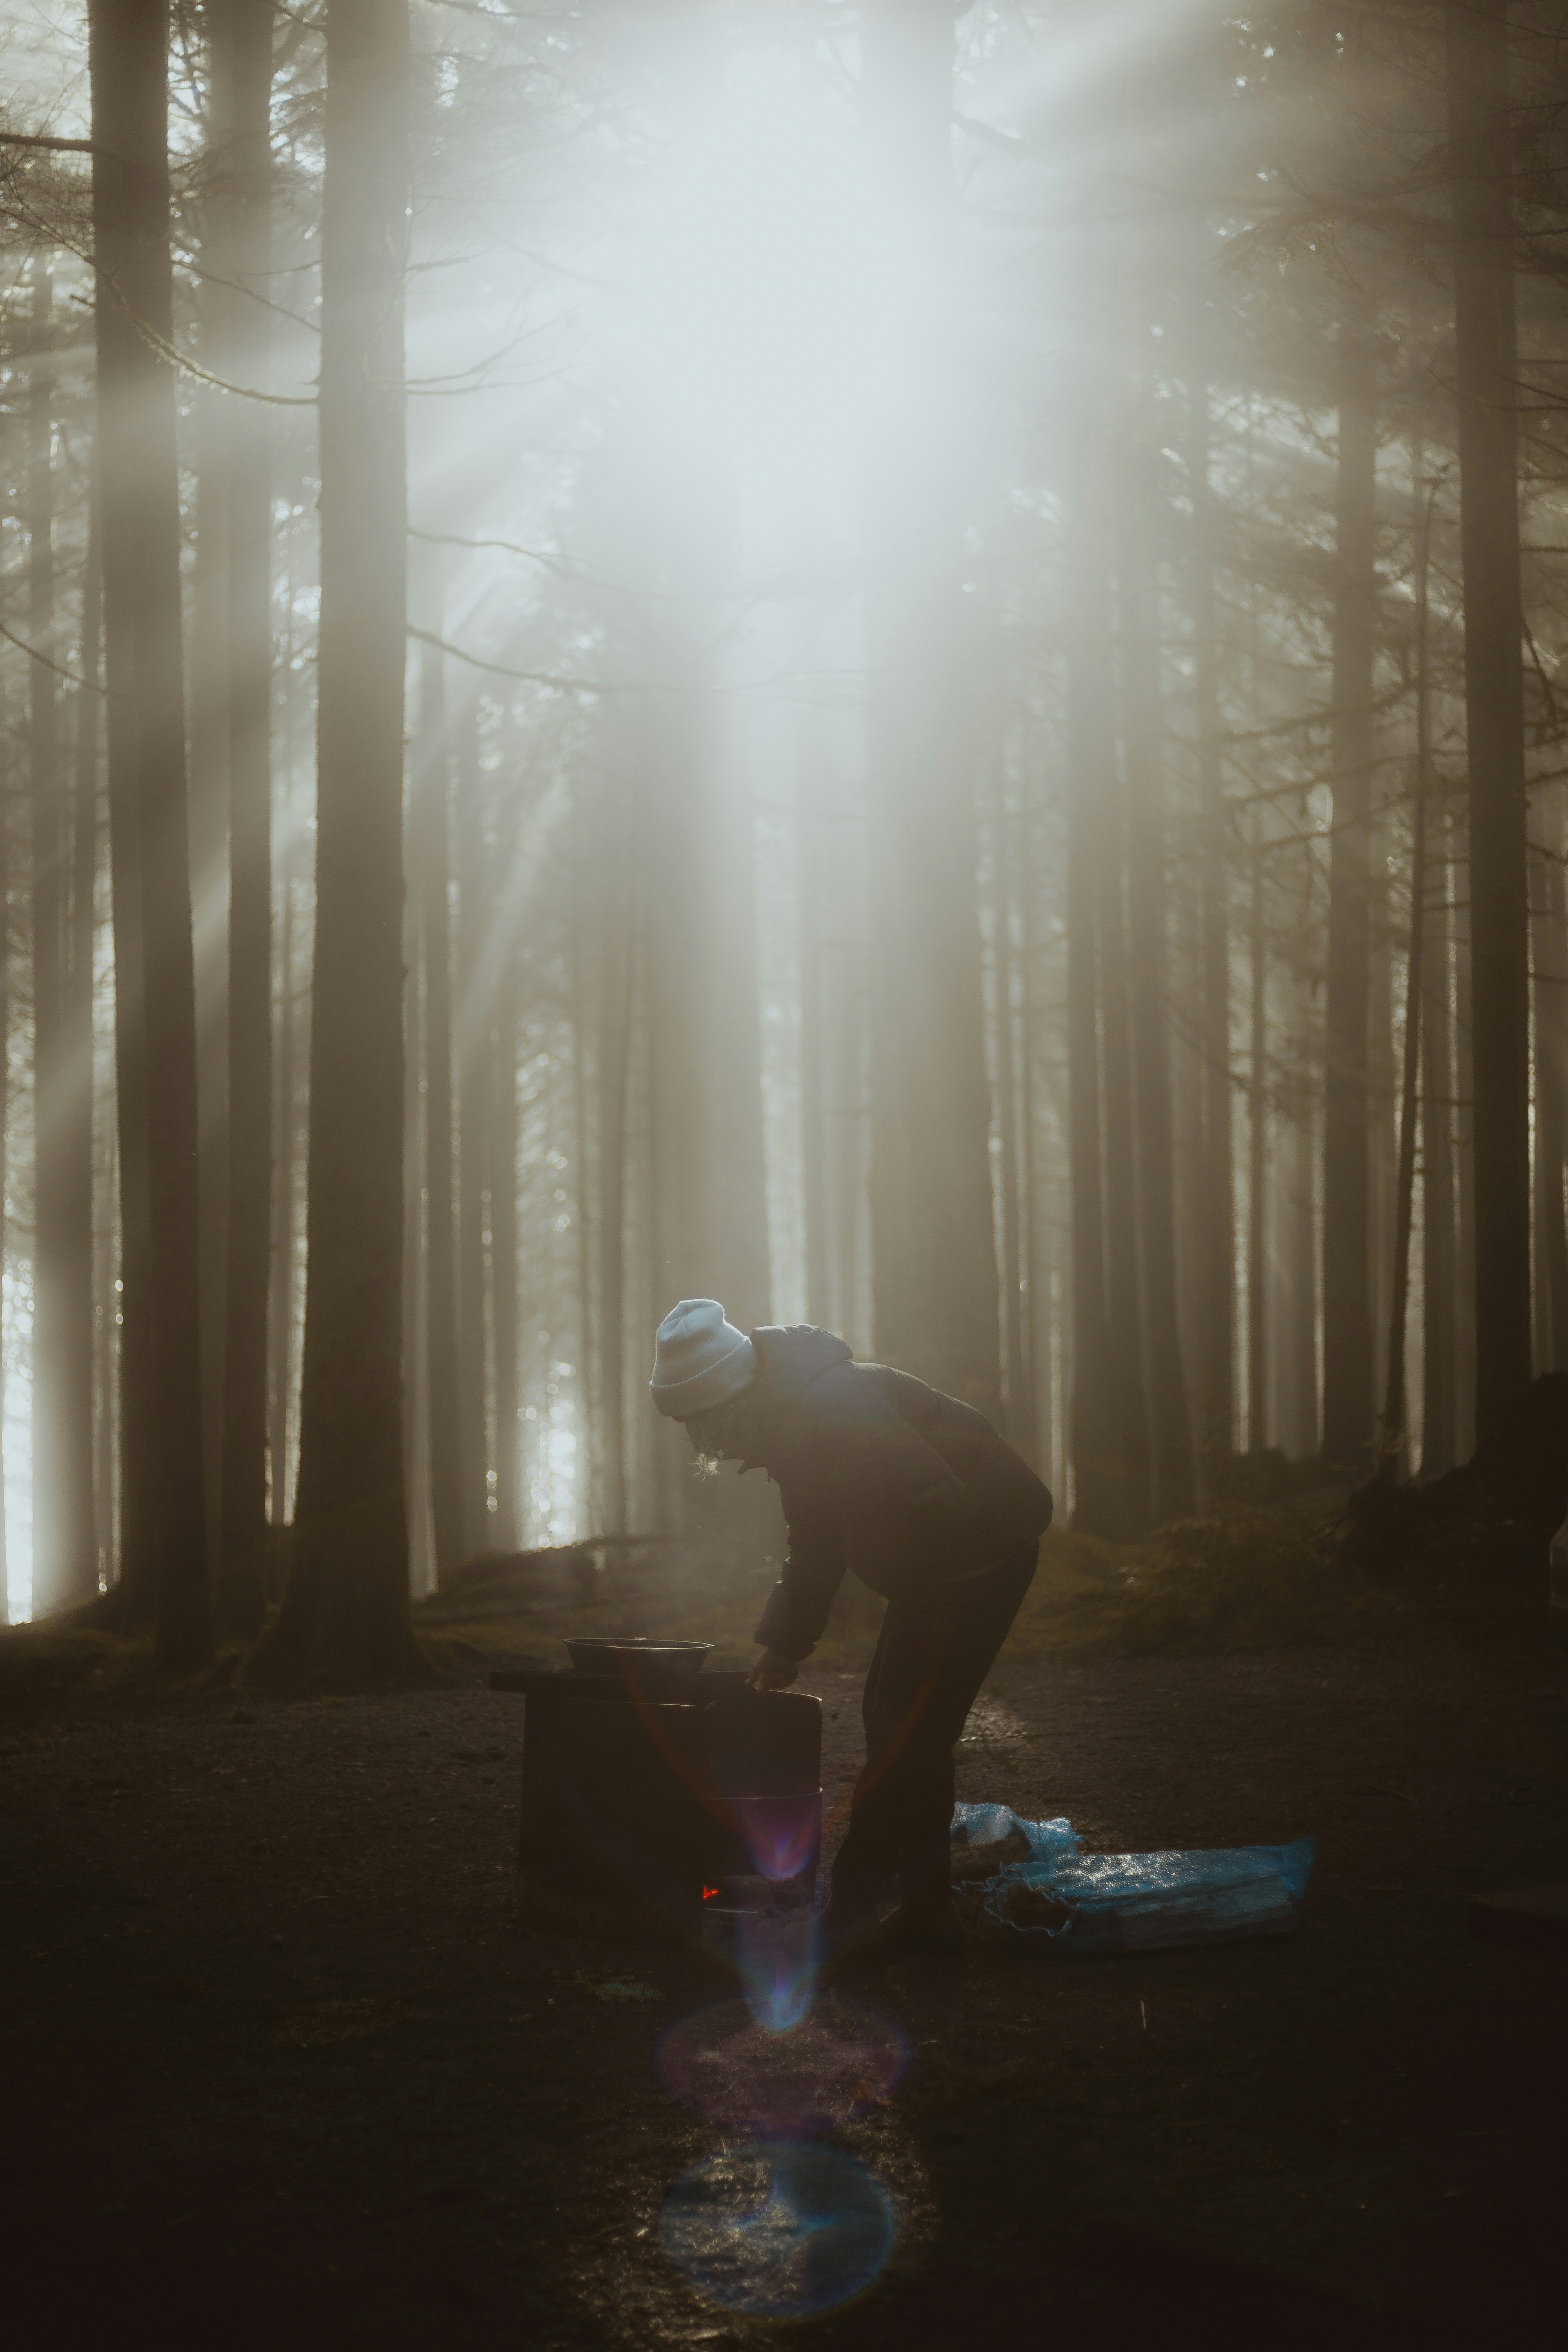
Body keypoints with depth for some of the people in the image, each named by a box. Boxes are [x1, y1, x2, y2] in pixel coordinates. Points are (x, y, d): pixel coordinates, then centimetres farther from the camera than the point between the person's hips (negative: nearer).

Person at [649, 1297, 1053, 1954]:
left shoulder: (835, 1408, -27)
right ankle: (923, 1906, 16)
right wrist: (783, 1648, 14)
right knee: (894, 1719, 11)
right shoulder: (792, 1424, 7)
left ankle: (858, 1903, -6)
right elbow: (815, 1548, 19)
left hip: (980, 1549, -10)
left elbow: (935, 1501, -31)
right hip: (938, 1563, 11)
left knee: (907, 1732, -10)